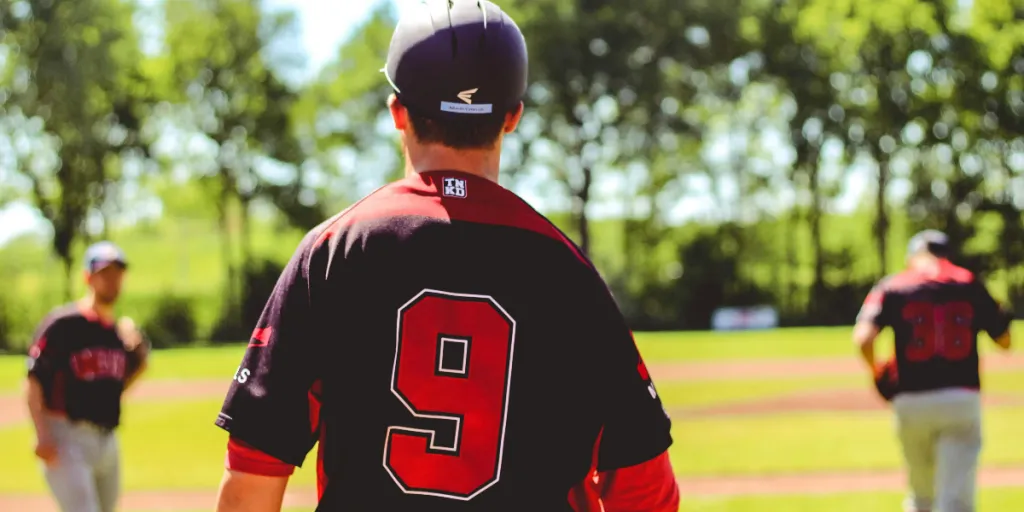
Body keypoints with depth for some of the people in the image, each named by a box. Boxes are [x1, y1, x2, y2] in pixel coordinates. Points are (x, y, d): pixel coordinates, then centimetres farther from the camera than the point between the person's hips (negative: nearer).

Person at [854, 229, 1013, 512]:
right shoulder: (970, 285, 7)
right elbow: (1004, 340, 12)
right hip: (962, 399, -1)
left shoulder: (892, 288, 3)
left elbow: (863, 338, -11)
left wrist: (877, 372, 7)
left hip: (911, 401, 1)